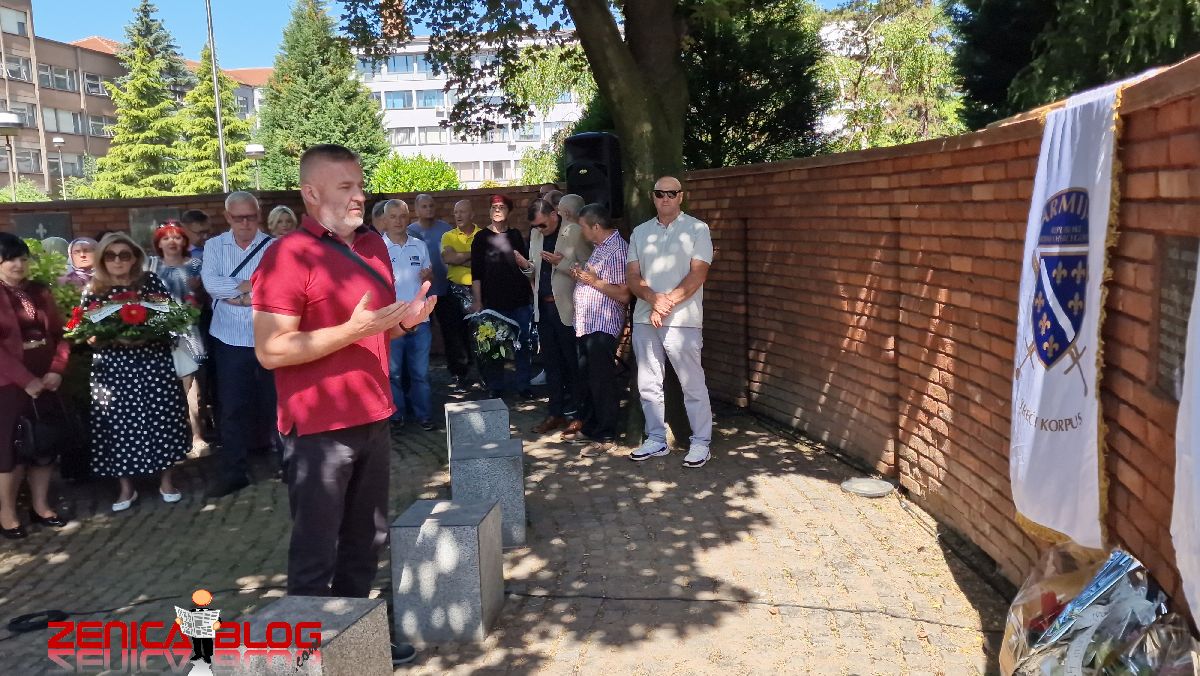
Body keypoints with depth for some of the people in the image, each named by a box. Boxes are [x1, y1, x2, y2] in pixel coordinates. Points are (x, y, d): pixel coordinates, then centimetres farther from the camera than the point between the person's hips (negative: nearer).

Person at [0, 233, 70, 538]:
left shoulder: (41, 292, 10)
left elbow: (59, 334, 8)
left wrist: (57, 370, -7)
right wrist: (25, 379, -17)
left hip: (46, 381, 5)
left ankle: (41, 505, 22)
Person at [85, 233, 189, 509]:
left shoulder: (151, 282, 1)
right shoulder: (93, 291, 3)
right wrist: (112, 338, -14)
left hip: (153, 363, 0)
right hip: (113, 368, 1)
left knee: (161, 419, 2)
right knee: (119, 424, 4)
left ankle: (166, 481, 18)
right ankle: (126, 488, 18)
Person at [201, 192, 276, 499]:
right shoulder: (214, 246, 4)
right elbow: (210, 283, -11)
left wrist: (236, 296, -14)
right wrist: (250, 285, -14)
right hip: (229, 339, 2)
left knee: (275, 401, 13)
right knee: (231, 407, 5)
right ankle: (233, 471, 13)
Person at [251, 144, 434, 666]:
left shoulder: (373, 246, 10)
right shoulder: (287, 256, -15)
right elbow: (270, 350, -20)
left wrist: (405, 319, 0)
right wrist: (351, 330, -26)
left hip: (373, 418, 8)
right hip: (319, 428, -8)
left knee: (366, 543, 19)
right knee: (315, 555, 5)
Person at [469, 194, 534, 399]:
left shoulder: (516, 235, 11)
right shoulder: (482, 238, 3)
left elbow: (528, 268, 15)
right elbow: (476, 273, 0)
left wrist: (522, 261, -7)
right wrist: (477, 301, -6)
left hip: (520, 299, 2)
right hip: (493, 301, -2)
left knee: (523, 344, 4)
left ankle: (523, 386, 13)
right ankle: (495, 388, 11)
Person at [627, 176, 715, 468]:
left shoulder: (697, 229, -1)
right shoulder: (640, 232, 12)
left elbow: (697, 275, -9)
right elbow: (632, 276, 6)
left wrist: (667, 304, -14)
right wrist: (654, 299, -12)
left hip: (682, 320, -5)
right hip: (644, 320, 5)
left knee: (693, 384, 0)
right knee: (648, 384, 10)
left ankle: (700, 441, 11)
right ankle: (656, 439, 22)